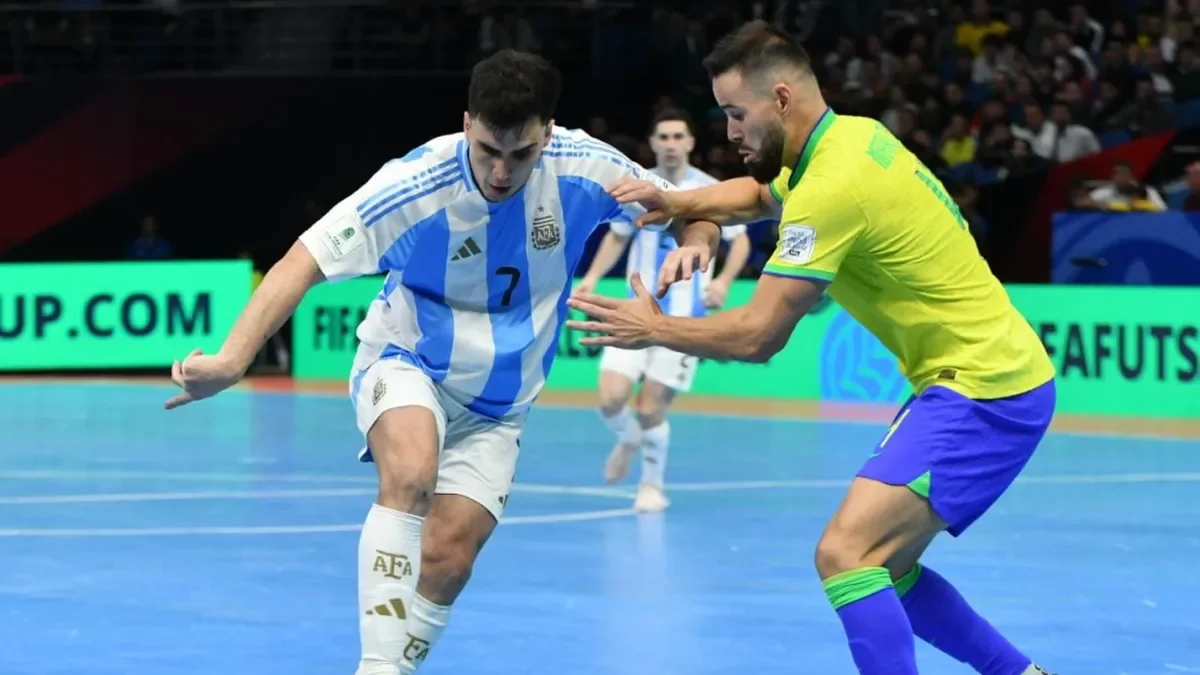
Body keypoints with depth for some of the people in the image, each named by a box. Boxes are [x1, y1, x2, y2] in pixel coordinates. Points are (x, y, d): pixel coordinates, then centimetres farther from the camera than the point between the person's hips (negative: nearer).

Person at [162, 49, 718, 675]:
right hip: (405, 364, -4)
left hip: (497, 404, 4)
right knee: (410, 472, -34)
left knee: (448, 556, -7)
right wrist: (233, 358, -42)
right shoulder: (414, 184, -27)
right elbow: (303, 263, -28)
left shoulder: (583, 169, -18)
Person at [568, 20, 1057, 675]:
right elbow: (759, 193, 31)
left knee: (845, 554, -21)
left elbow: (758, 335, -18)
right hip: (983, 376, 10)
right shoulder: (853, 133, 8)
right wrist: (676, 204, 12)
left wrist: (653, 329, -3)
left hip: (986, 389, -10)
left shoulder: (833, 187, -20)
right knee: (882, 569, 16)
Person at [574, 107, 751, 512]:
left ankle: (652, 485, 20)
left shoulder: (710, 191, -6)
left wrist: (724, 281, -14)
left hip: (683, 316, -3)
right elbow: (617, 237, 18)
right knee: (611, 399, -12)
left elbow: (740, 240, 3)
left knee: (650, 410, -5)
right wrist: (593, 277, 3)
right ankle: (628, 441, 24)